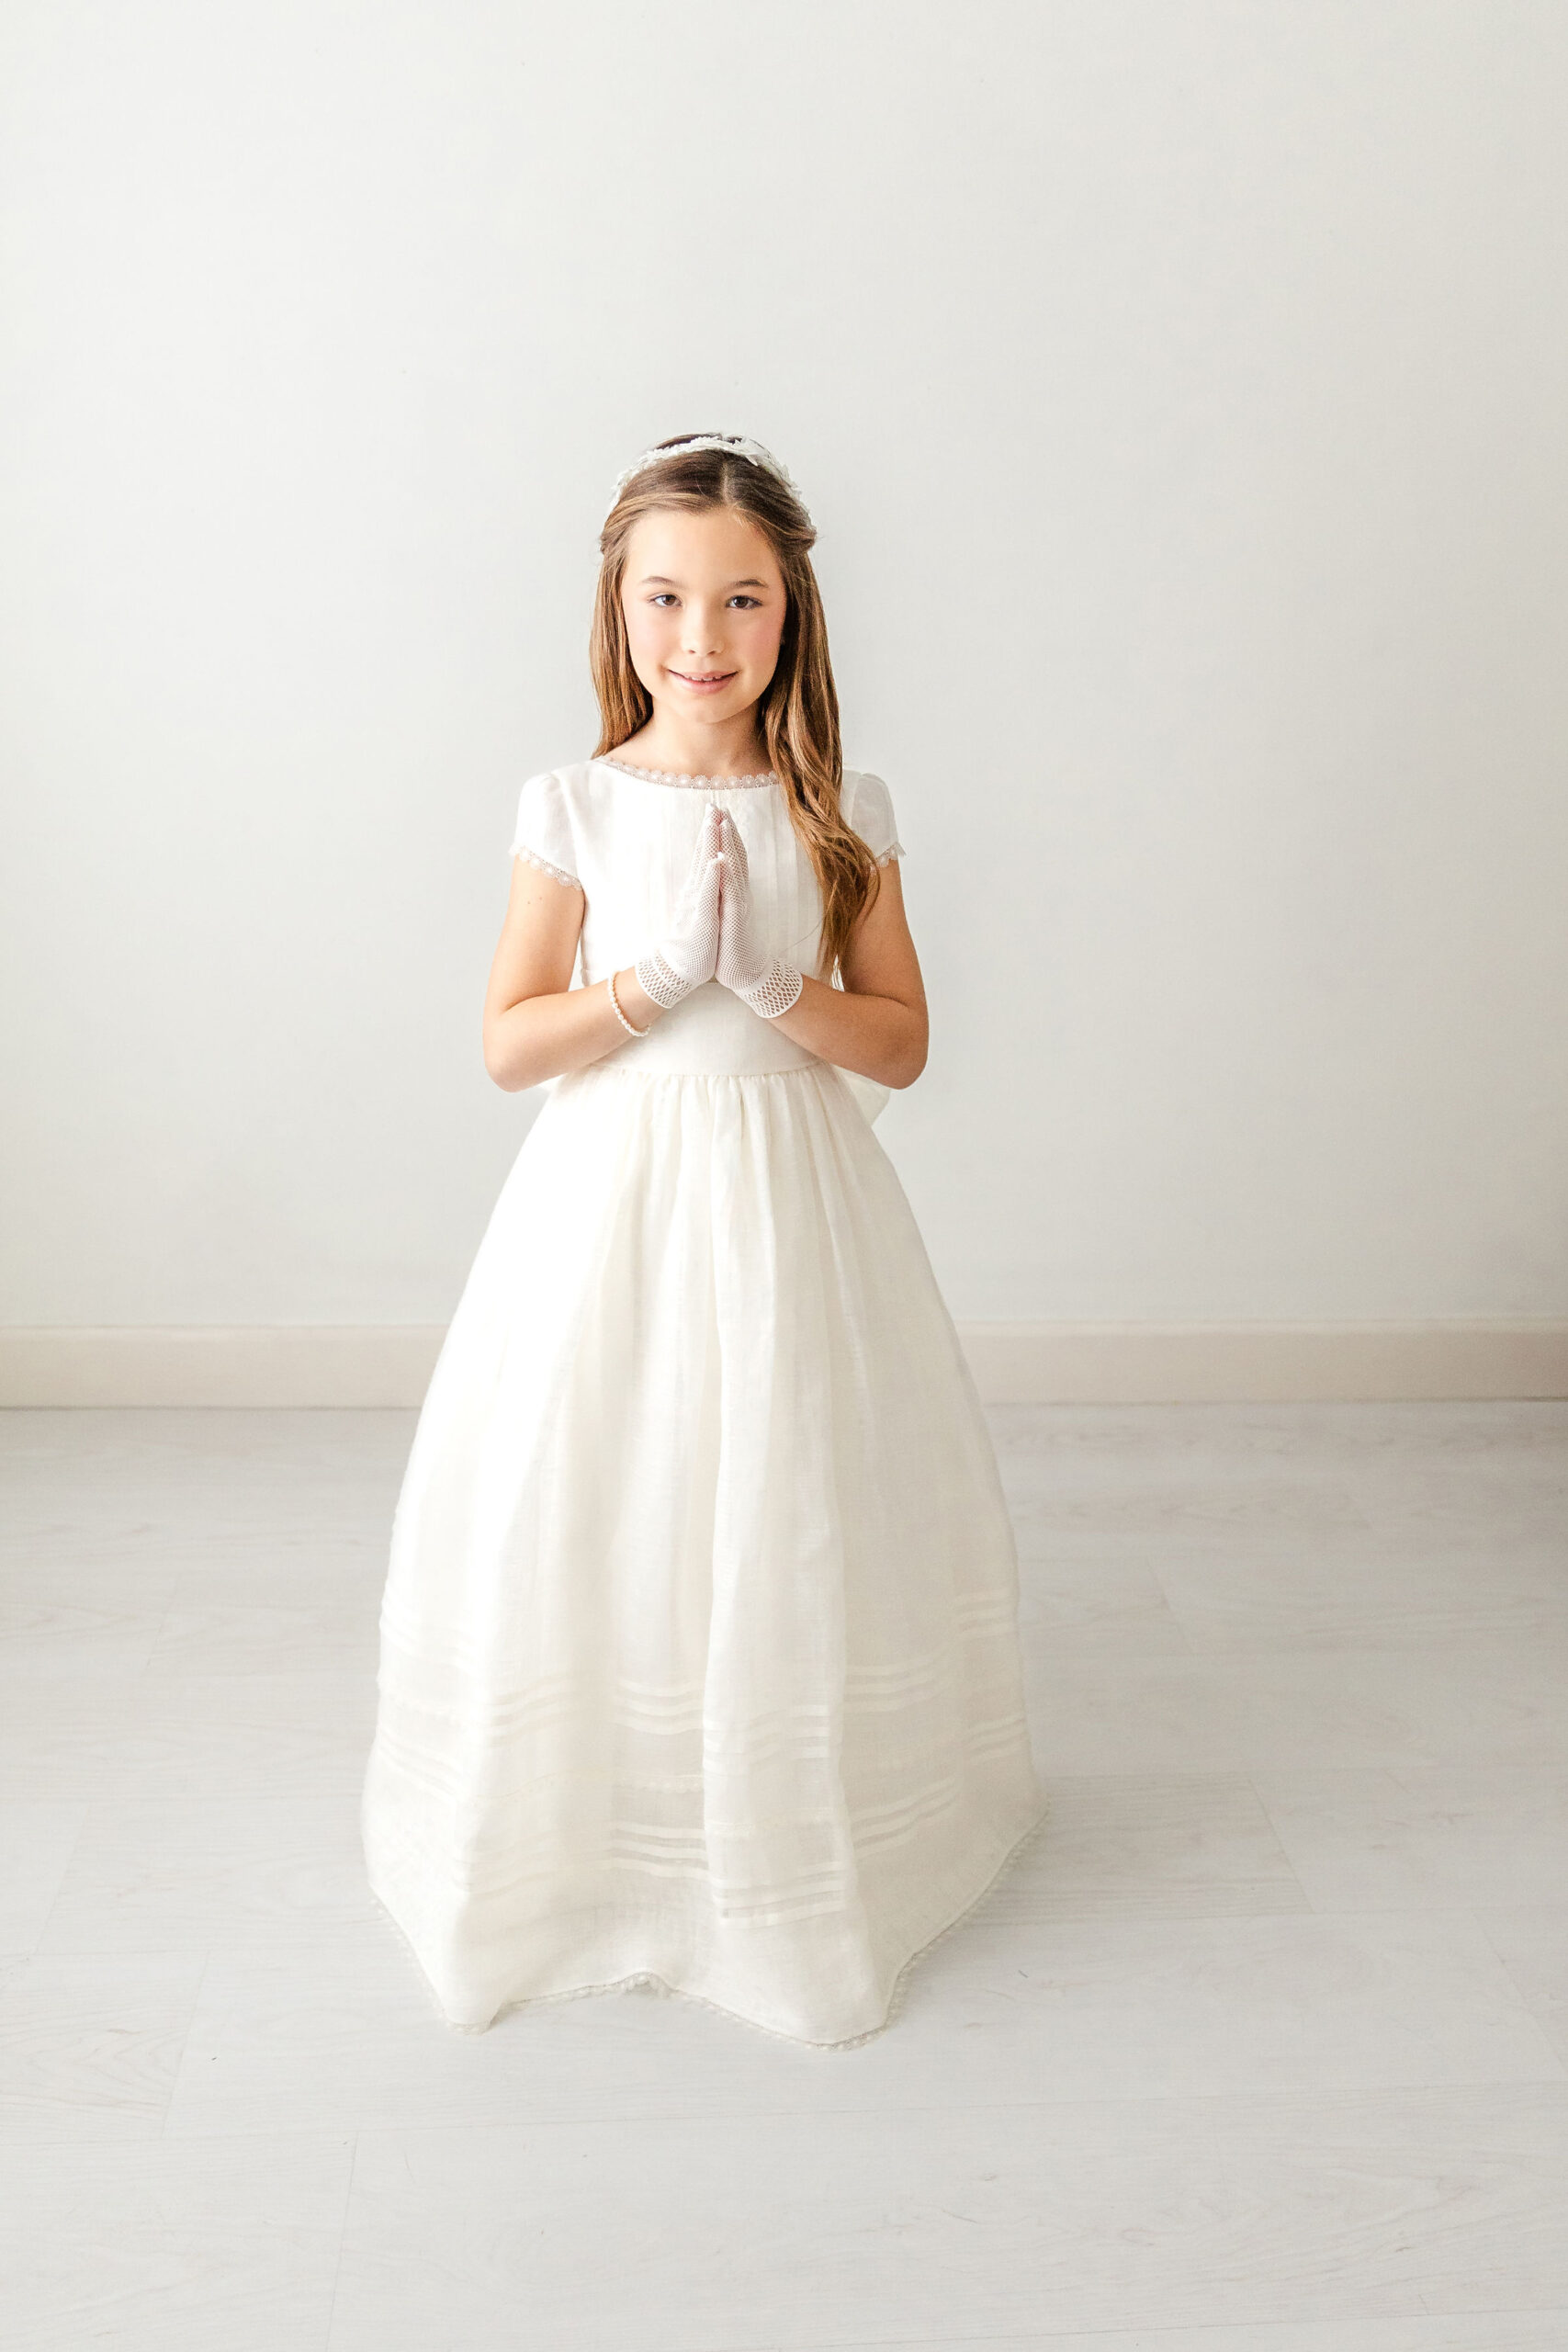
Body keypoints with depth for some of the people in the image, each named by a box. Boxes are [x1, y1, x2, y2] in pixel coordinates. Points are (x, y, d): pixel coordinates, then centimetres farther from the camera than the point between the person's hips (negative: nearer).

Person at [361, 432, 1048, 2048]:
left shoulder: (840, 812, 0)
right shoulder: (574, 806, -2)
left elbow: (901, 1042, 0)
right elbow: (506, 1043, -3)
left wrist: (773, 981, -17)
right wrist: (654, 977, -17)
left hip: (790, 1192, 1)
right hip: (616, 1191, 0)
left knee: (790, 1522, 7)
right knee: (595, 1515, 5)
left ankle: (802, 1852, 29)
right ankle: (593, 1850, 28)